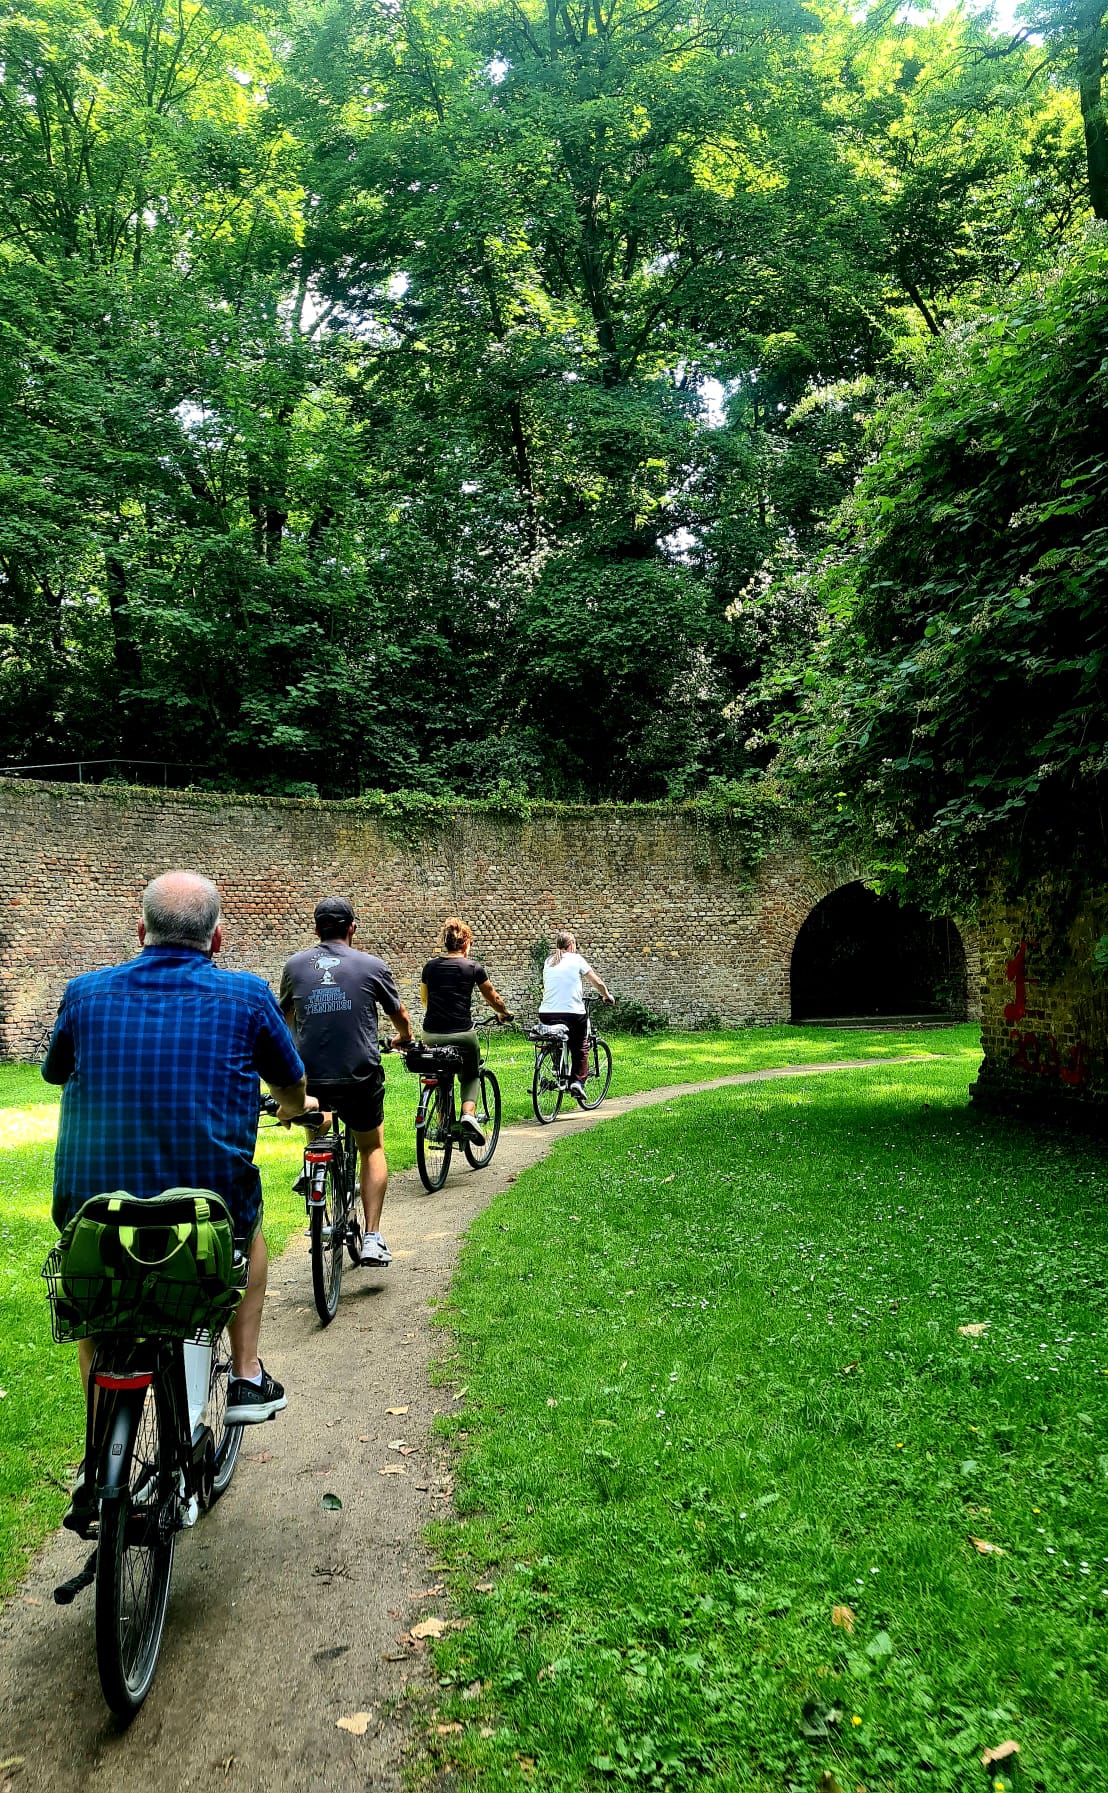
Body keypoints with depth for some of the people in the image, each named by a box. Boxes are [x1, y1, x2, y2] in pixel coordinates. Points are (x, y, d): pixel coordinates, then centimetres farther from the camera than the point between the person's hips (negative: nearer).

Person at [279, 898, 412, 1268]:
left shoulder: (295, 964, 5)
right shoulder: (372, 966, 0)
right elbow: (401, 1017, 15)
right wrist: (404, 1038, 39)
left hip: (307, 1078, 2)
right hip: (360, 1078, -1)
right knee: (372, 1146, 21)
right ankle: (372, 1238, 11)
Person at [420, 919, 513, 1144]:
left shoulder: (430, 966, 7)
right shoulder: (473, 967, -1)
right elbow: (492, 999, 11)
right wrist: (506, 1013, 31)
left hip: (432, 1035, 3)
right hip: (462, 1035, -2)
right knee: (470, 1077, 19)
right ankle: (469, 1113, -4)